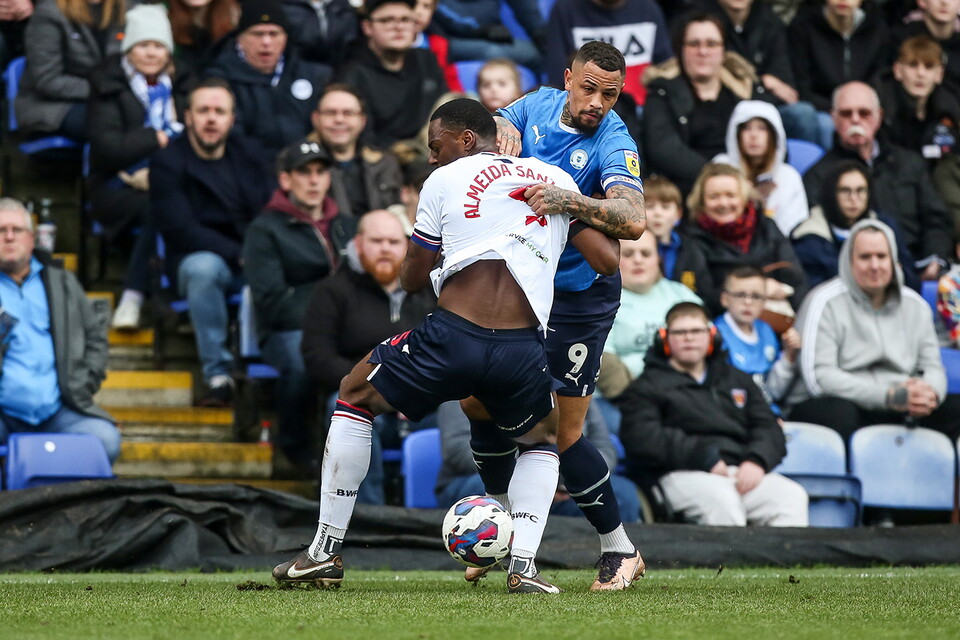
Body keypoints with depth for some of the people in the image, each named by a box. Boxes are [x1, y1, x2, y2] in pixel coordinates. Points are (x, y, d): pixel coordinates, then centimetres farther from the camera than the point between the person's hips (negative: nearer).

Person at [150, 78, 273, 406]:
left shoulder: (249, 153, 13)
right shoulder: (167, 163, -3)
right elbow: (180, 230, -13)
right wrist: (238, 255, -21)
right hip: (199, 257, -3)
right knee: (202, 267, -39)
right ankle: (217, 375, -33)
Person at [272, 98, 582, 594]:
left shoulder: (445, 181, 10)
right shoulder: (558, 181, 17)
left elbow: (412, 278, 15)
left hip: (451, 334, -2)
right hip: (523, 348, 2)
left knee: (354, 397, 24)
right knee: (541, 441, 32)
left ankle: (327, 552, 23)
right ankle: (523, 564, 8)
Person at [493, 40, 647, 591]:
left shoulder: (614, 143, -20)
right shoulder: (541, 104, -2)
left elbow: (634, 221, -34)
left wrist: (570, 201, -47)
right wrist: (504, 130, -11)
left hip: (581, 299, -6)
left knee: (565, 435, -7)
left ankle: (621, 550, 9)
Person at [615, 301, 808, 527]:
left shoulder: (737, 380, 30)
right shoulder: (648, 387, 16)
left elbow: (768, 428, 20)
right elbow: (641, 438, -2)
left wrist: (756, 461, -4)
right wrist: (704, 455, -12)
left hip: (742, 472, 4)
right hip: (683, 473, -4)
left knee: (793, 496, -26)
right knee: (722, 501, -39)